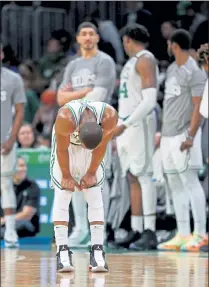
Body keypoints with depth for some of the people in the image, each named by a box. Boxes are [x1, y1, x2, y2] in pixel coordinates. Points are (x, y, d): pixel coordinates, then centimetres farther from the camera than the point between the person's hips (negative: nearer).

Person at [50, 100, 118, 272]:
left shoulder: (110, 117, -35)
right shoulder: (65, 118, -41)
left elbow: (101, 147, -16)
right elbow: (62, 149, -23)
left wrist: (91, 173, -6)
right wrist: (66, 175, -11)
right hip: (66, 143, -2)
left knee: (95, 196, -5)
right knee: (62, 196, -10)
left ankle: (98, 251, -6)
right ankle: (62, 251, -10)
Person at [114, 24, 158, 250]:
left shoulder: (145, 60, -10)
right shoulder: (131, 63, 20)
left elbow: (149, 100, -19)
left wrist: (125, 125, -24)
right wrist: (120, 130, 21)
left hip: (139, 124, -9)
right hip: (125, 125, 9)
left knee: (142, 176, -12)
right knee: (132, 178, 7)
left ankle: (149, 233, -15)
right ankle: (136, 231, 9)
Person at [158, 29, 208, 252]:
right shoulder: (171, 70, 16)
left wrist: (191, 136, -20)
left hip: (184, 135, -9)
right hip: (169, 134, 9)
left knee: (190, 182, -10)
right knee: (175, 185, 7)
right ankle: (182, 235, 9)